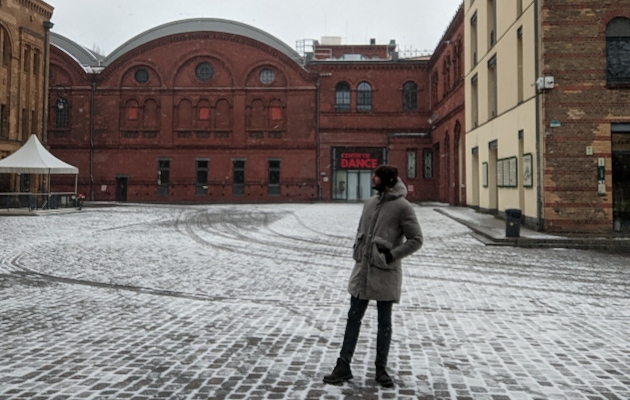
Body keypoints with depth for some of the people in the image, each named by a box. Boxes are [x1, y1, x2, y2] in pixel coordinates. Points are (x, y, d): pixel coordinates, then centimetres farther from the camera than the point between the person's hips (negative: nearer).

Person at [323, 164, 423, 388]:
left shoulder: (402, 207, -10)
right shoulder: (370, 202, 8)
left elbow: (416, 240, -9)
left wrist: (391, 255, -15)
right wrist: (357, 250, 6)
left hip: (385, 273, -5)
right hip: (362, 270, 6)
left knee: (384, 323, 9)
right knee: (353, 318, 9)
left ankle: (381, 369, 22)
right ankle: (343, 366, 17)